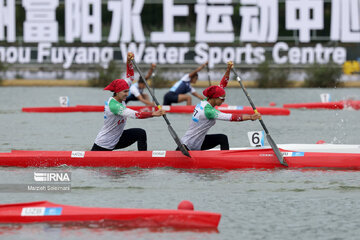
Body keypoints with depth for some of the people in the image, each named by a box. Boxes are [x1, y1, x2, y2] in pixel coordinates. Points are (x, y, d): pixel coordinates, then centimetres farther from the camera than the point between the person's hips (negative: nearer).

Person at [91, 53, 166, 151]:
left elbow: (130, 78, 5)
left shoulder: (118, 98, -4)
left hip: (116, 140, 8)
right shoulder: (113, 105, -30)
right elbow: (134, 115, -39)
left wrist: (129, 61, -10)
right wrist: (153, 114, -45)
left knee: (141, 133, -13)